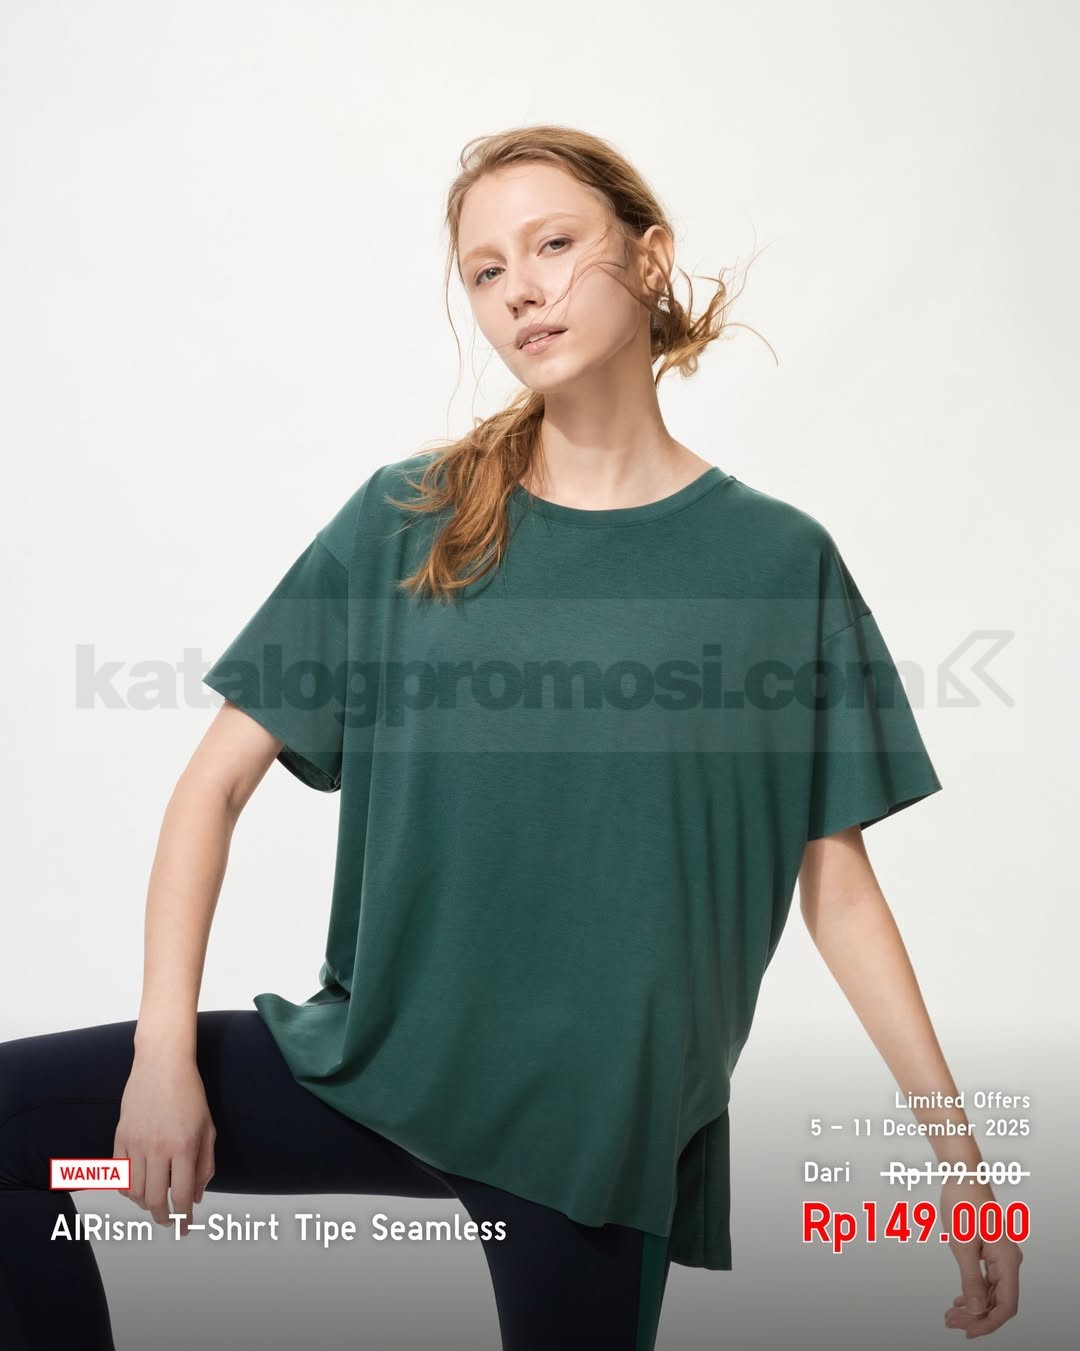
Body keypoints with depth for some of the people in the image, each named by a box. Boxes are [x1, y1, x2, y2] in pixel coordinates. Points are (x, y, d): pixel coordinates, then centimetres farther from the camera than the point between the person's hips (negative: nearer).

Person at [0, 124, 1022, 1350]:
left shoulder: (778, 559, -4)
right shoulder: (404, 522, -2)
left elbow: (837, 884, -1)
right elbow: (216, 782, -3)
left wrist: (956, 1146, -2)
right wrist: (164, 1049, -12)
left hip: (600, 1121, 0)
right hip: (371, 1054, 1)